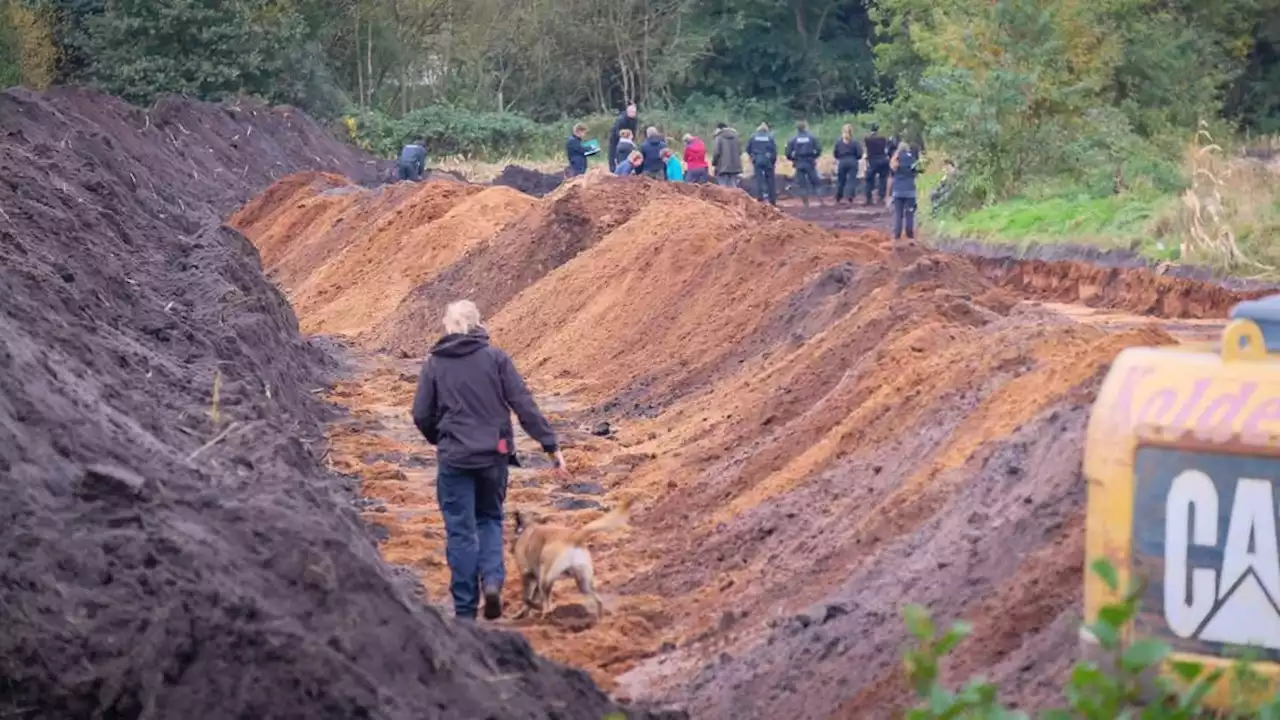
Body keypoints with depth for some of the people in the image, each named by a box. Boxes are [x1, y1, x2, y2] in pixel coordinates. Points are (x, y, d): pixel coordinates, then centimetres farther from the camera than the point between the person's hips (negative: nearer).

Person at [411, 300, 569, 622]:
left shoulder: (435, 364, -1)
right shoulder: (496, 358, -1)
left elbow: (421, 416, 2)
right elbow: (525, 406, -6)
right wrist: (552, 447, -4)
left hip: (454, 459, -1)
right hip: (494, 456, 1)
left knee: (461, 531, 6)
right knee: (490, 519, 21)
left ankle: (465, 610, 7)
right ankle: (492, 580, -1)